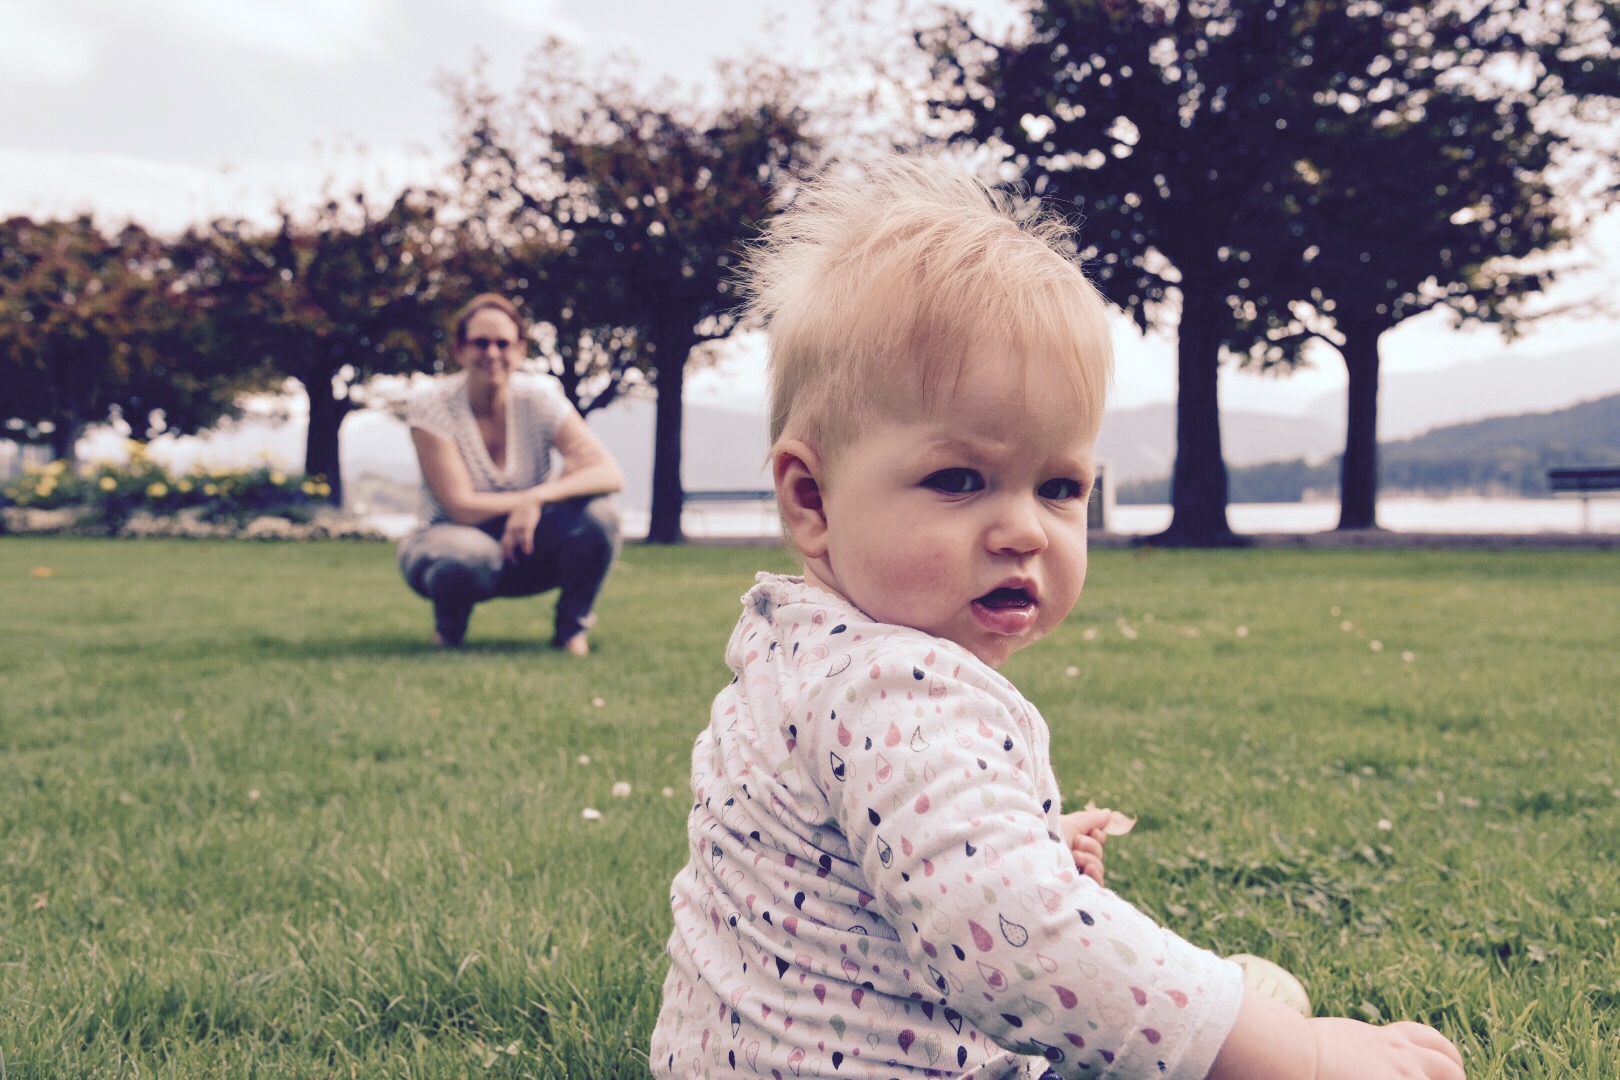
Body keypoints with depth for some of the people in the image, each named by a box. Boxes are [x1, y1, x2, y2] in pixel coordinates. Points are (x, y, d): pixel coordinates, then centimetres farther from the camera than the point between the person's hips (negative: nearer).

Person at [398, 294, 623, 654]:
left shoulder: (539, 396, -10)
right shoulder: (431, 404, -16)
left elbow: (610, 474, -20)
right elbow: (461, 507, -22)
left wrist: (539, 497, -36)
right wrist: (558, 487, -19)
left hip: (523, 547, 2)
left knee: (597, 515, -27)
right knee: (469, 557, -39)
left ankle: (572, 628, -1)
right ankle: (448, 632, -1)